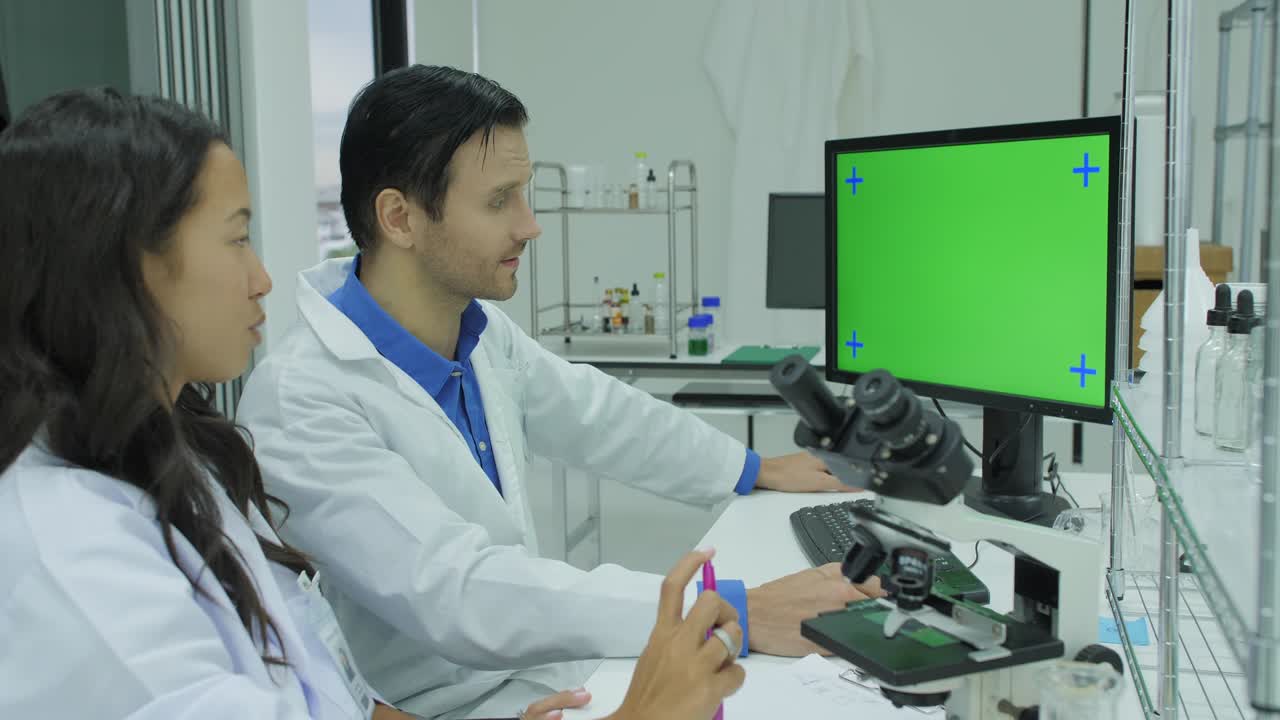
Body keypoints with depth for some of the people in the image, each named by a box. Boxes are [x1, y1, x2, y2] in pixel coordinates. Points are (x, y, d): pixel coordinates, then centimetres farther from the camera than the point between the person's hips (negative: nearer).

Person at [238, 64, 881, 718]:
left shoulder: (482, 331, 0)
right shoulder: (300, 403, -24)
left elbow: (590, 412, 17)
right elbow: (453, 593, -32)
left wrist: (753, 470, 26)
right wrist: (731, 613, -36)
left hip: (530, 660, 7)